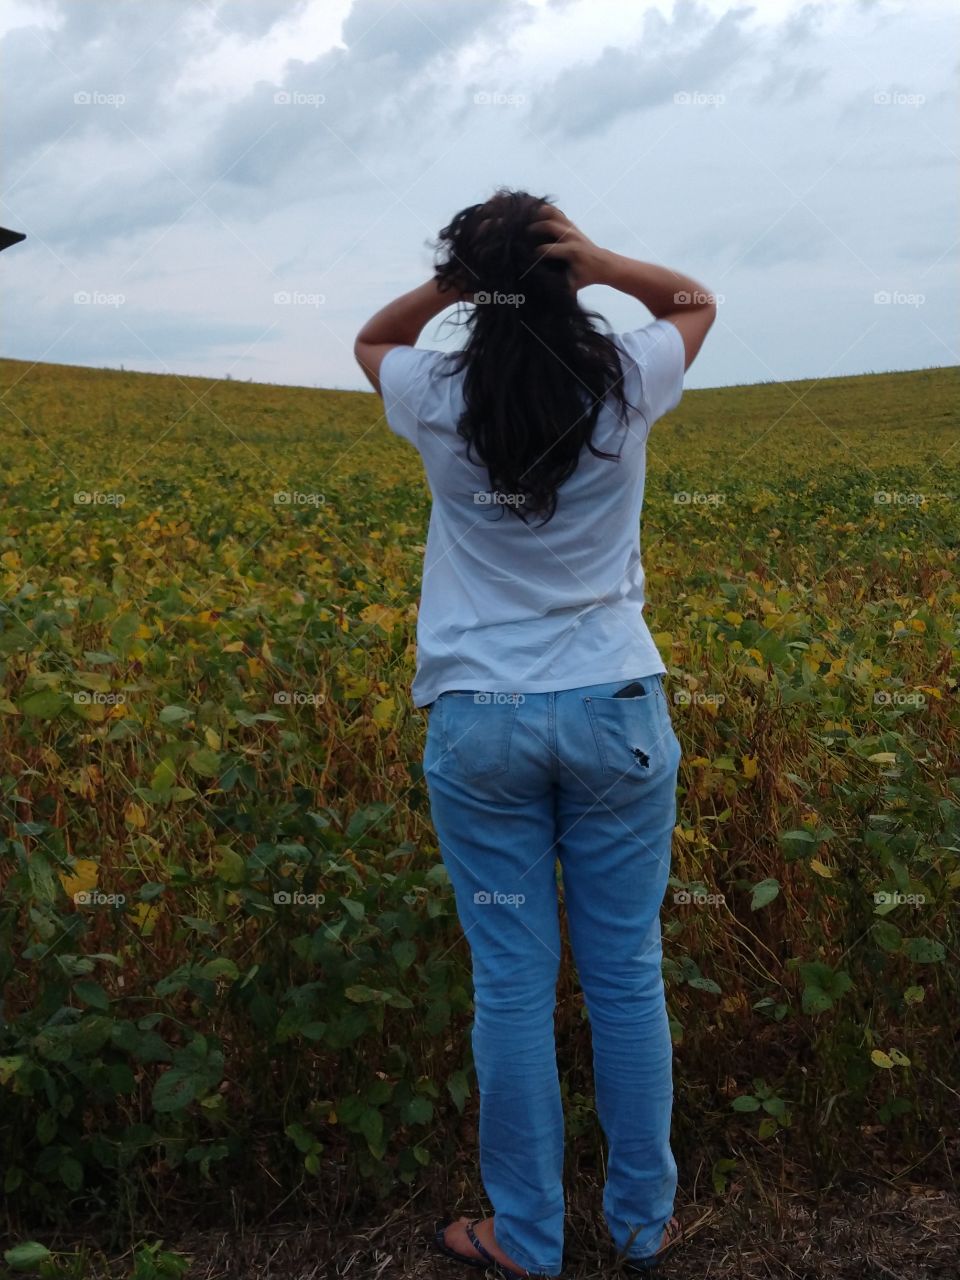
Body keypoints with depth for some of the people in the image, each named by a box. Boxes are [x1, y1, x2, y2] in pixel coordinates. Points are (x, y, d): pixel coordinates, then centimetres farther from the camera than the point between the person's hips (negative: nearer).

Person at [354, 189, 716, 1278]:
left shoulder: (438, 403, -5)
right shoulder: (628, 388, -6)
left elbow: (369, 339, 19)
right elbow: (699, 301, 17)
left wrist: (449, 282, 3)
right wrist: (604, 265, -1)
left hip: (479, 721, 0)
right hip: (616, 715, 1)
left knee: (512, 985, 8)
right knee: (627, 977, 11)